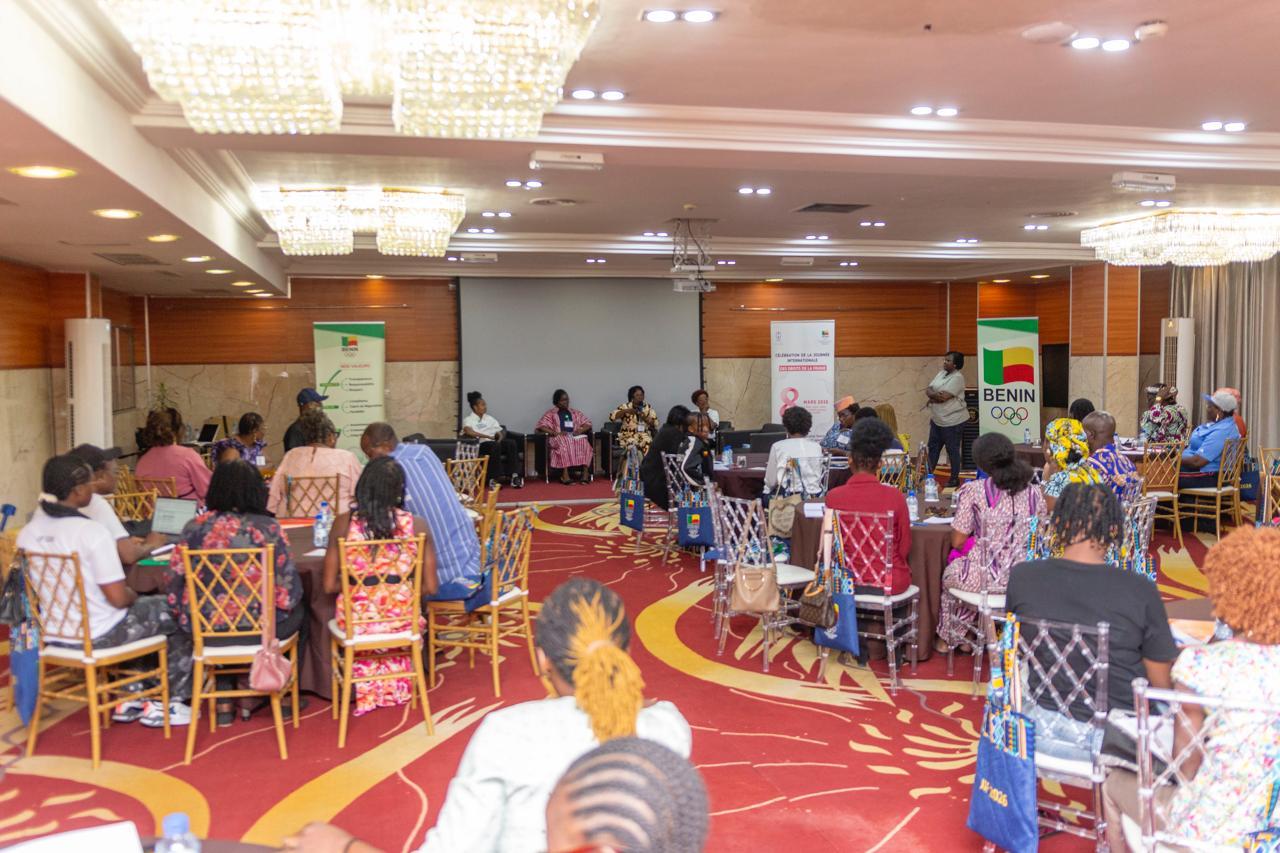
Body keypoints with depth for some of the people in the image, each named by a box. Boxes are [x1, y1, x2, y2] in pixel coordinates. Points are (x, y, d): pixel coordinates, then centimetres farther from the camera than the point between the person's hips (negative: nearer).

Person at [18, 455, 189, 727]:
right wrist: (133, 595, 1)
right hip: (97, 635, -8)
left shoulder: (27, 532, -3)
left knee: (143, 606, 29)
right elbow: (118, 598, -23)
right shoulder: (92, 532, -24)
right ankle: (168, 703, 19)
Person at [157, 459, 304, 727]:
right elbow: (289, 588, -10)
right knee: (297, 610, 28)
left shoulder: (195, 527, -3)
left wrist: (183, 616, 16)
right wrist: (283, 603, 12)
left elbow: (173, 583, -2)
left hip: (202, 631, 3)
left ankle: (224, 700, 29)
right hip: (258, 630, -3)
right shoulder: (268, 527, -9)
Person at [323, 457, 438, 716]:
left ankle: (368, 690, 49)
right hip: (403, 617, 0)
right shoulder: (416, 525, -7)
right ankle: (396, 688, 48)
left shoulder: (344, 523, -9)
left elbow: (329, 586, -6)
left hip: (357, 618, 0)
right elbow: (430, 587, -5)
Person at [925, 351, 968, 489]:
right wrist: (937, 395, -16)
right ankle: (929, 474, 27)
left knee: (952, 450, 2)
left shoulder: (957, 377, -17)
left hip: (953, 421, -8)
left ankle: (954, 479, 14)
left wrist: (932, 396, -7)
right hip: (937, 420, 9)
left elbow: (944, 396, -25)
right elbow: (928, 390, 5)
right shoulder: (941, 373, 10)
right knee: (933, 447, 15)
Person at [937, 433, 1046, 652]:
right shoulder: (1034, 492, 3)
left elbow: (957, 541, -6)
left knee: (950, 574, 30)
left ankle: (948, 640, 45)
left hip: (985, 576, -4)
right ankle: (967, 635, 45)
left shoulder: (972, 490, -9)